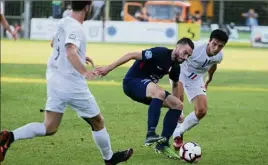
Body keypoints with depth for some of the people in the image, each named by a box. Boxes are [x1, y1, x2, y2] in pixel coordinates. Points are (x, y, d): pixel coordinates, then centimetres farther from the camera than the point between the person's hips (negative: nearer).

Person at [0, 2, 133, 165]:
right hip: (72, 85, -8)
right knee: (98, 122, 13)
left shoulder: (63, 22, 8)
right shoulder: (75, 28, -18)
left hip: (54, 80, 8)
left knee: (49, 128, 5)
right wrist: (84, 71, -51)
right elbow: (71, 53, -36)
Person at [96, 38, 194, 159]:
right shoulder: (160, 53, -21)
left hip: (148, 88, 9)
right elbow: (132, 55, -21)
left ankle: (163, 144, 0)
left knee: (177, 104, -1)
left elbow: (175, 84, 21)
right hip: (132, 82, -9)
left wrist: (178, 113, 19)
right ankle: (150, 134, -40)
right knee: (160, 92, -37)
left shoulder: (175, 66, 4)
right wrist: (108, 68, -24)